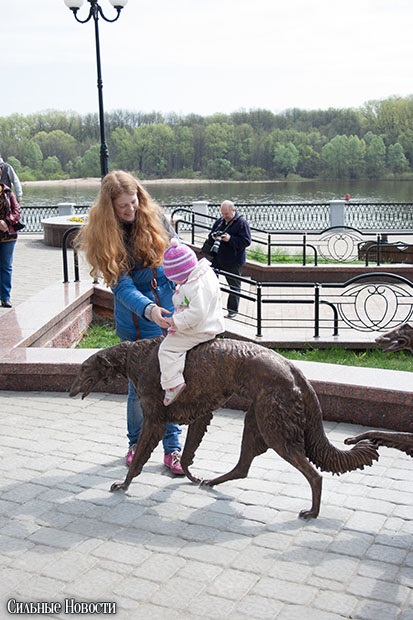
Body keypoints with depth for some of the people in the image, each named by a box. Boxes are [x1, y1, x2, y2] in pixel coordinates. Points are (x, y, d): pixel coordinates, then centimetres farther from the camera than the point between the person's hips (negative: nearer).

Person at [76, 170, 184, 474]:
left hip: (171, 317, 2)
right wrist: (148, 309, -32)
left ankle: (173, 449, 19)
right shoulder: (104, 235, -10)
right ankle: (136, 443, 31)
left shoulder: (154, 217, -2)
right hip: (136, 324, -2)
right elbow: (121, 286, -16)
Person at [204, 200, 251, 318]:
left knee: (234, 286, 7)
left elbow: (246, 241, -17)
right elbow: (210, 236, 17)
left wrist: (230, 239, -25)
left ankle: (232, 310, 18)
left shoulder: (242, 222, -10)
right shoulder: (219, 221, 8)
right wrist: (213, 236, -8)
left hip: (233, 262, -5)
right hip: (218, 258, 6)